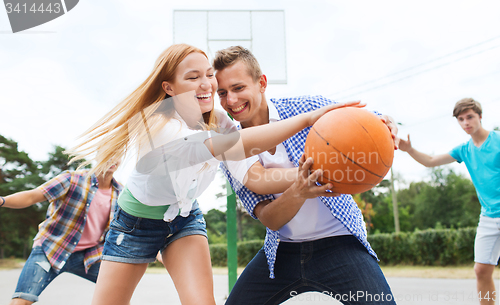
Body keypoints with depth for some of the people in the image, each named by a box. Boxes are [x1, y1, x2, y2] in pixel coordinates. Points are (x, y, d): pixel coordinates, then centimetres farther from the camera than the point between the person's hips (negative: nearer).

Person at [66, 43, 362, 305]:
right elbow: (227, 147, -48)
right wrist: (307, 118, -51)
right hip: (136, 222, -3)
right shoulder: (156, 123, -34)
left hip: (185, 219, 3)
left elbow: (254, 175, -27)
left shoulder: (219, 121, -15)